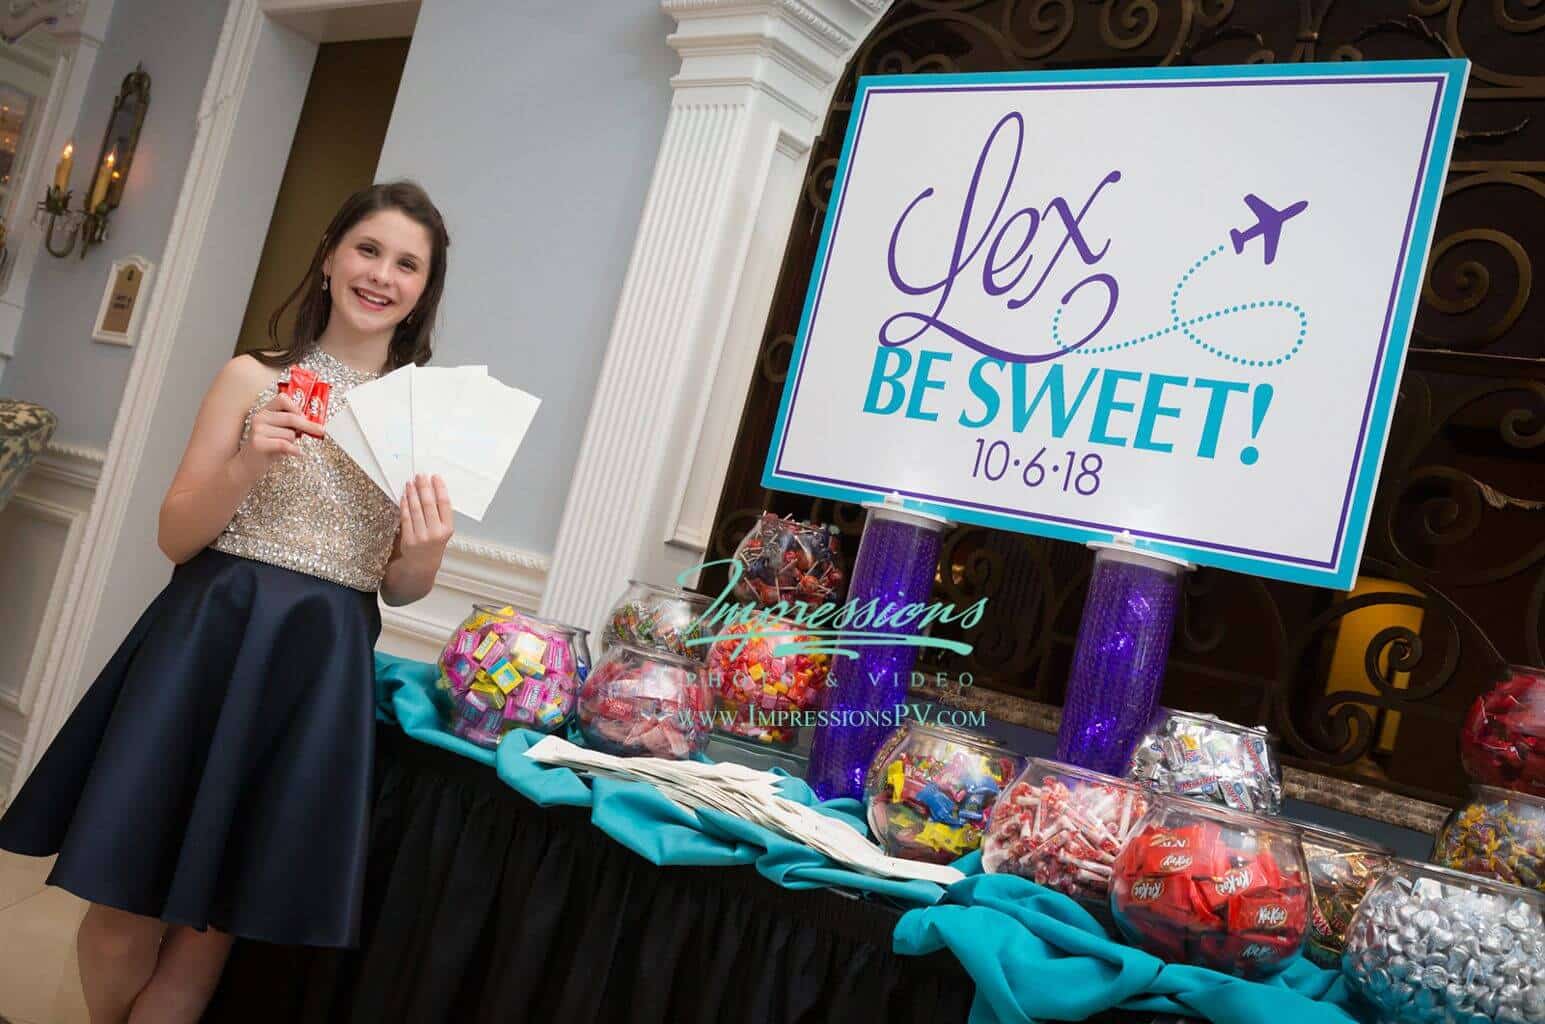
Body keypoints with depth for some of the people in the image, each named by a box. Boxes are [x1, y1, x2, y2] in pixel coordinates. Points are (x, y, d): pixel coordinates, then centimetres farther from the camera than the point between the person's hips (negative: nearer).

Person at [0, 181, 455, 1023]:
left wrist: (426, 551, -16)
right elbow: (176, 537, 0)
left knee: (208, 922, 10)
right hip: (210, 644, 0)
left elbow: (399, 588, 7)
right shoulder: (255, 378, 1)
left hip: (320, 667, 1)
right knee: (127, 905, 8)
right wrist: (248, 464, -18)